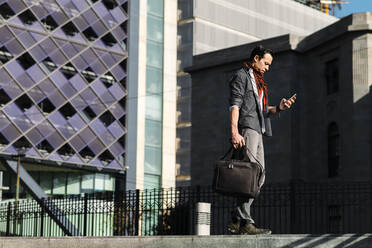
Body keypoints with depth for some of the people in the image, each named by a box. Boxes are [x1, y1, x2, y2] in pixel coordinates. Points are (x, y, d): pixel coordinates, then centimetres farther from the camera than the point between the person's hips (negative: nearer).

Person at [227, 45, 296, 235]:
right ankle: (245, 222, -17)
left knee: (259, 174, 4)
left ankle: (236, 220, 5)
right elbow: (235, 105, -11)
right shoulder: (241, 76, 0)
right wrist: (234, 132, -22)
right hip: (246, 128, -9)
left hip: (257, 131, 9)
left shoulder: (258, 81, 27)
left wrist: (279, 108, 5)